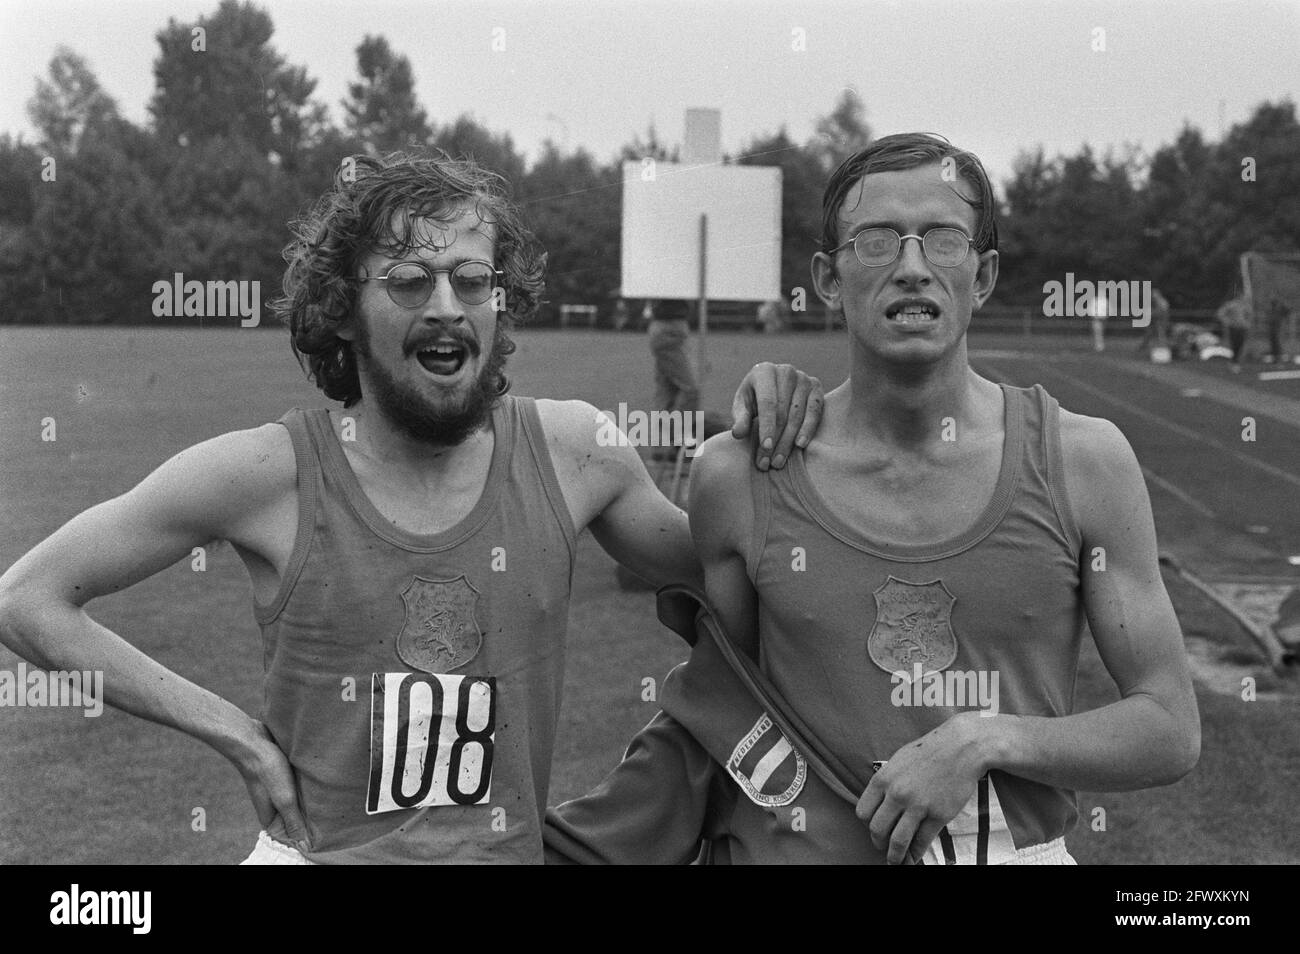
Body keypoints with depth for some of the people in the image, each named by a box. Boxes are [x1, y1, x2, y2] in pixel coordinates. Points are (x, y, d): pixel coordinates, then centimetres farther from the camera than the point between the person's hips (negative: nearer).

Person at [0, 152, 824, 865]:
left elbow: (702, 566, 14)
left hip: (513, 848, 2)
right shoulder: (271, 474, -11)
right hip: (319, 851, -2)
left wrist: (755, 432, -4)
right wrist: (231, 729, -9)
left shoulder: (569, 450, -4)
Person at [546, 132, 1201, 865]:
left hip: (1024, 845, 0)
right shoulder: (739, 481, -7)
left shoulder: (1083, 462, -7)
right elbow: (715, 714, 6)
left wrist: (988, 740, -17)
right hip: (799, 848, 0)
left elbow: (1172, 733, -4)